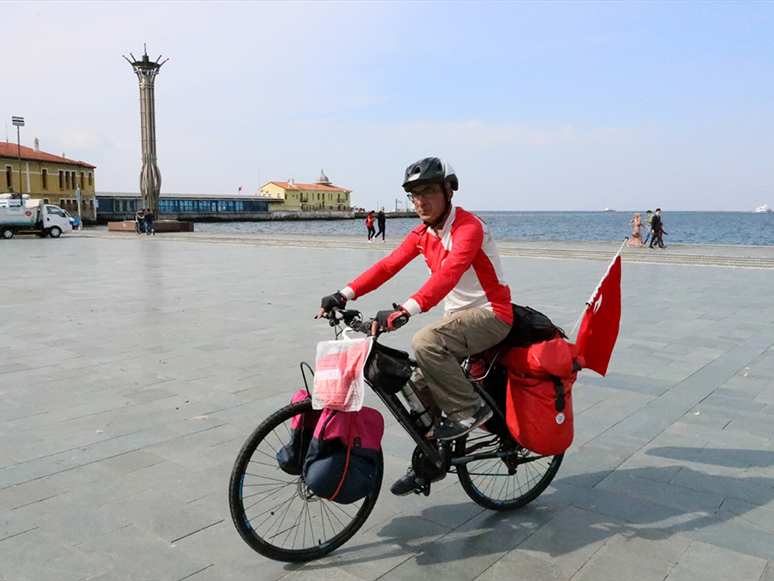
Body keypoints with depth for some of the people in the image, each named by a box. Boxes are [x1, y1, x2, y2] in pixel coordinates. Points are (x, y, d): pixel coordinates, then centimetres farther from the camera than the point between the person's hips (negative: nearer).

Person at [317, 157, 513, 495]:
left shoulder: (468, 227, -21)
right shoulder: (422, 234, 4)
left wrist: (406, 310, -50)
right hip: (458, 315, 8)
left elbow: (449, 273, -37)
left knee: (425, 343, -31)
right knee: (420, 384, 2)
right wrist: (344, 295, -17)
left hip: (490, 315, -8)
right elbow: (388, 265, -5)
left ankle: (470, 410, -12)